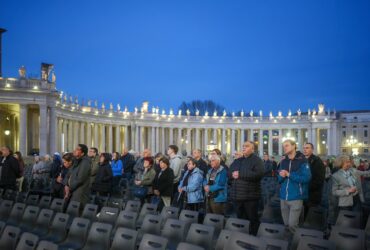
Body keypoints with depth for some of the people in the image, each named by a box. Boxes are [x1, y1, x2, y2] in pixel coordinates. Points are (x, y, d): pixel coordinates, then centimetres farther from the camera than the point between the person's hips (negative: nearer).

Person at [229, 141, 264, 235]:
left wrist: (240, 174, -19)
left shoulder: (257, 160, -4)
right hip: (237, 195, 6)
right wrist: (233, 174, -11)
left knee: (252, 219, 3)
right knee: (240, 219, 16)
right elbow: (229, 172, 15)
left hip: (250, 196, -6)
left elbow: (258, 174, -21)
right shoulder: (237, 161, 17)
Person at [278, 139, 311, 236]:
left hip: (296, 197, -6)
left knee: (292, 225, -5)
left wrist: (289, 175, -16)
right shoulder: (283, 161, 11)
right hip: (283, 197, 6)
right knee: (286, 224, 14)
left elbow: (307, 177, -16)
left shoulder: (302, 160, -7)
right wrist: (281, 176, -9)